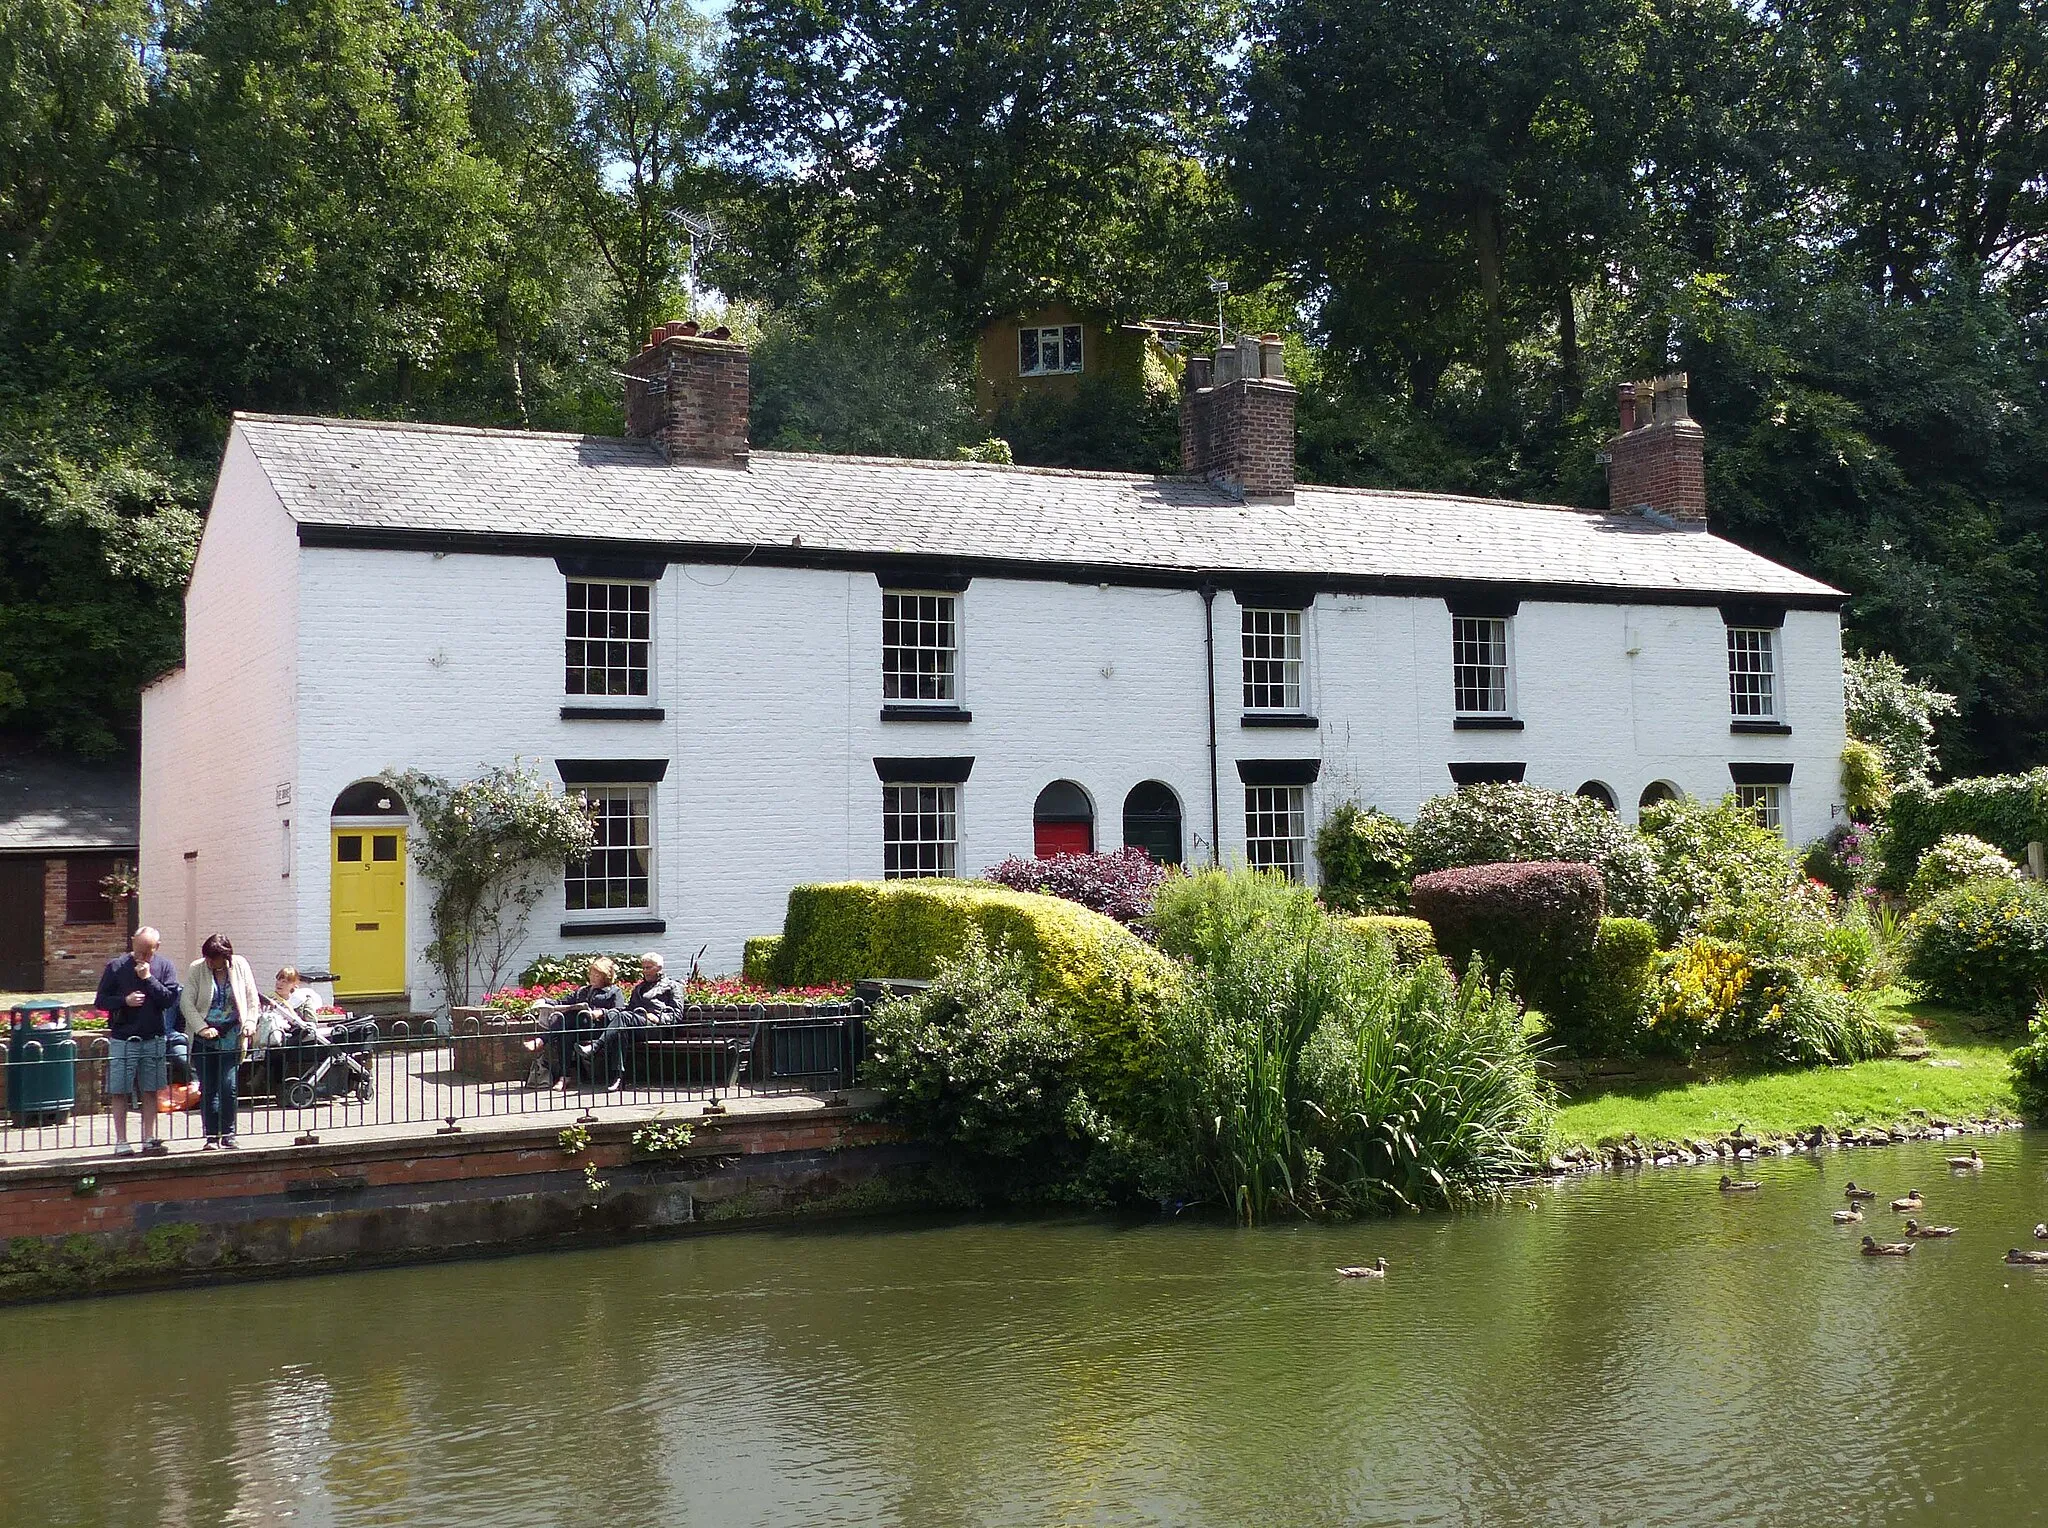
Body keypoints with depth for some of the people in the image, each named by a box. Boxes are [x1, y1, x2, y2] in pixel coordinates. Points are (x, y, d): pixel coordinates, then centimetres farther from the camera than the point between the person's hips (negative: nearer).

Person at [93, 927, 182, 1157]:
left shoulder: (165, 967, 2)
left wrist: (148, 978, -13)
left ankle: (149, 1140, 12)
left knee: (150, 1092, 6)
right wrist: (125, 1000, -15)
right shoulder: (116, 966, 0)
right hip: (122, 1040, -1)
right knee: (119, 1093, 2)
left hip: (153, 1040, 1)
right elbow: (101, 1000, 1)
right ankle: (121, 1142, 8)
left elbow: (169, 999, -7)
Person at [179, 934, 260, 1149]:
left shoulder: (240, 966, 2)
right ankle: (211, 1136, 9)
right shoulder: (195, 969, -2)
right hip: (204, 1038, 0)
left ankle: (228, 1134, 5)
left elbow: (253, 999, 9)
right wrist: (202, 1028, -16)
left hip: (231, 1036, 0)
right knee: (207, 1088, 1)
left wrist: (250, 1023, -6)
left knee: (228, 1086, -8)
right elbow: (186, 1003, -4)